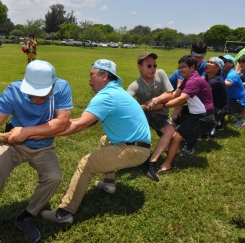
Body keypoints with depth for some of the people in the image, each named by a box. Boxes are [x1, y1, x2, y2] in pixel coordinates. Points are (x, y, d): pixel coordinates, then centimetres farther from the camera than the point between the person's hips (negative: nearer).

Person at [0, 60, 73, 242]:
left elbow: (62, 123, -27)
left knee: (54, 178, -21)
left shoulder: (62, 88, -23)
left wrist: (27, 131, -29)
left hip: (43, 148, 1)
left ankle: (26, 218, 4)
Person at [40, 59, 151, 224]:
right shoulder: (114, 91, 12)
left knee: (86, 164, -10)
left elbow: (79, 126, -26)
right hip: (137, 144, 10)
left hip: (134, 150, -10)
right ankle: (109, 182, 34)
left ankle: (65, 213, -3)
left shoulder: (106, 96, -19)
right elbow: (89, 122, 12)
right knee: (105, 141, 33)